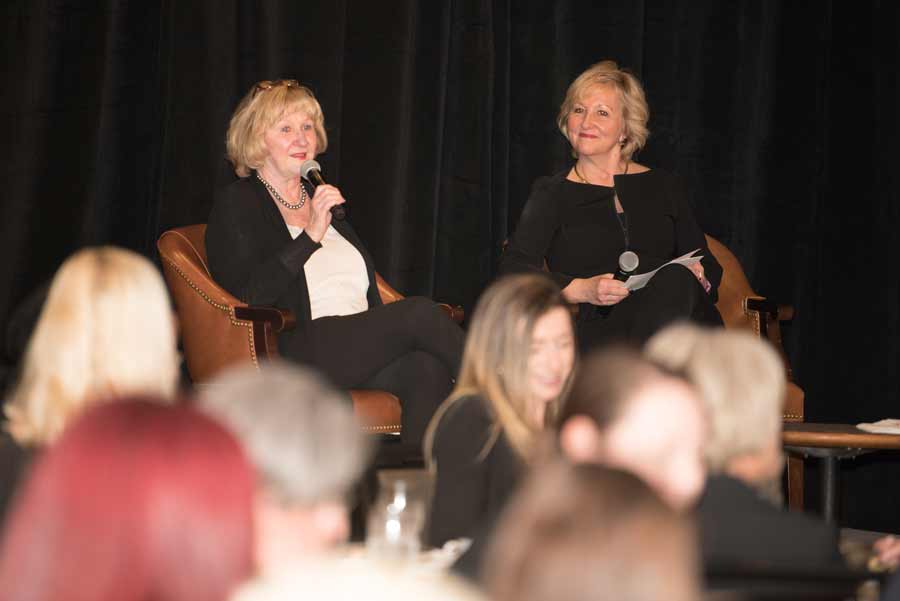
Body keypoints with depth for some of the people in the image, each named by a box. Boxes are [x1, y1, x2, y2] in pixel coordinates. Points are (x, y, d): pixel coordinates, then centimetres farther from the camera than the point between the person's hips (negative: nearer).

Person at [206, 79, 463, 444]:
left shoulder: (322, 201, 28)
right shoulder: (237, 205, 6)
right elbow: (246, 296, -10)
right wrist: (310, 236, -15)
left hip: (363, 350, 6)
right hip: (291, 357, -6)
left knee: (429, 369, -30)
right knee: (419, 312, -28)